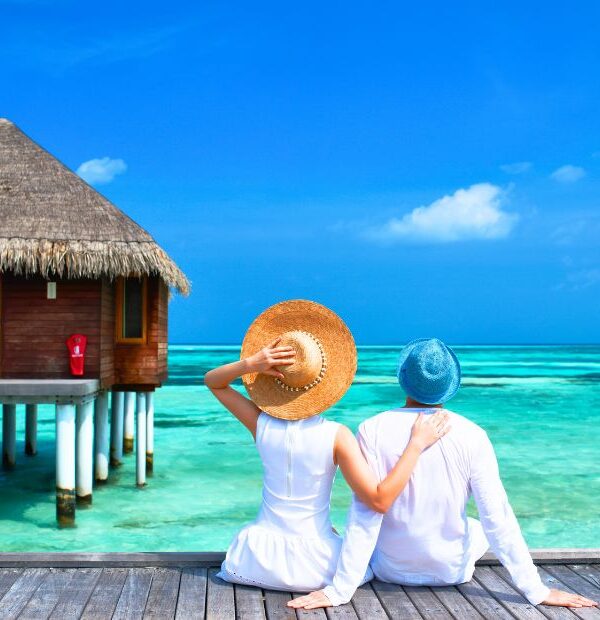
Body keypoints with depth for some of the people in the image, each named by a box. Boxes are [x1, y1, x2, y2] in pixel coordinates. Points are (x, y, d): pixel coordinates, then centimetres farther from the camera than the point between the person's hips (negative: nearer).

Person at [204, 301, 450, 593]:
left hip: (260, 559, 2)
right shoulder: (336, 436, -19)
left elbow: (212, 381, 4)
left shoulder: (262, 425, -9)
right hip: (314, 567, -2)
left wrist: (249, 364, -16)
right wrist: (417, 443, -21)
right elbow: (380, 500, -24)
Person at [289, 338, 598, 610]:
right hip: (452, 570, 0)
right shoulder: (471, 435, -19)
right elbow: (498, 517, -18)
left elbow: (365, 515, -23)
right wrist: (536, 590, -10)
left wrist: (338, 590, -17)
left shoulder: (373, 430, -21)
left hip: (392, 569, 0)